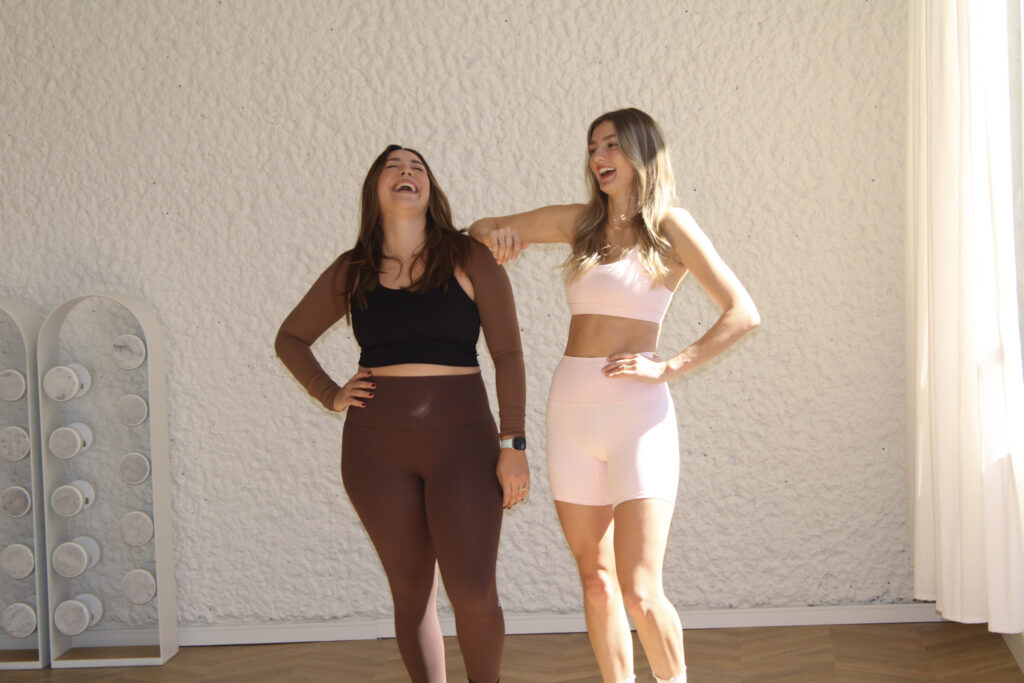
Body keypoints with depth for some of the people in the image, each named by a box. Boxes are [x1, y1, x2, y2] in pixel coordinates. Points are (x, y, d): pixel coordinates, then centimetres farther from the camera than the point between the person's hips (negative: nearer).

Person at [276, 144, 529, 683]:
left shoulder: (470, 260, 1)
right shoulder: (351, 274, 8)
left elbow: (507, 355, -1)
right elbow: (290, 338, 21)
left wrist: (513, 445, -8)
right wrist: (330, 396, 6)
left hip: (462, 440, -2)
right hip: (377, 446, 2)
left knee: (474, 593, -9)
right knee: (412, 593, 7)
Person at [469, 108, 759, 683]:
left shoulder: (670, 226, -1)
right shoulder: (580, 222, 12)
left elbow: (744, 314, -6)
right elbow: (482, 227, 22)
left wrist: (667, 368, -12)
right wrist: (497, 233, -2)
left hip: (638, 413, -5)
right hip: (572, 411, 5)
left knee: (641, 594, -9)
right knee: (597, 582, 10)